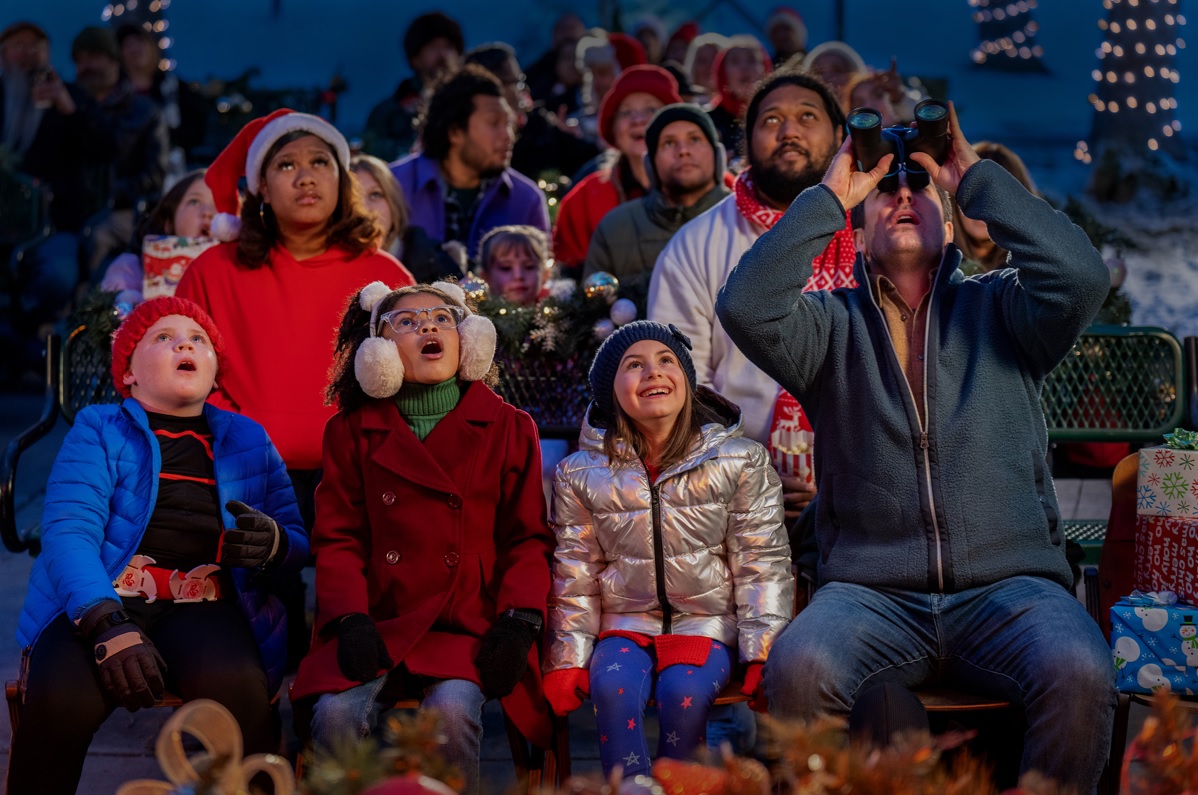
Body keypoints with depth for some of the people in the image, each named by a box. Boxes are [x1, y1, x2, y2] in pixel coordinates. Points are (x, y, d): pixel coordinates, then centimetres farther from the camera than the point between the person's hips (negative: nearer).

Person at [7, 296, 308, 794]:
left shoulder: (249, 440, 22)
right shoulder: (97, 430, 12)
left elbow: (299, 543, 17)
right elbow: (67, 532, -4)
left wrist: (273, 543, -10)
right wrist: (106, 625, -24)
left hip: (205, 607, 1)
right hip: (102, 602, -1)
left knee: (237, 689, -35)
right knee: (62, 698, -34)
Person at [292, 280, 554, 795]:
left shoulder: (509, 429, 11)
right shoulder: (352, 430, 12)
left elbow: (528, 537, 11)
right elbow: (338, 537, 10)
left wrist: (518, 621, -5)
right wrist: (350, 619, -6)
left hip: (469, 627, -1)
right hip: (378, 624, 1)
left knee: (451, 710, -31)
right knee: (337, 714, -27)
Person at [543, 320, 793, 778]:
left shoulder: (741, 462, 1)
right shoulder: (581, 474, 5)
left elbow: (761, 566, 0)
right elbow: (575, 576, 8)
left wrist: (763, 654, -8)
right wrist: (567, 662, 1)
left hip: (708, 624, -1)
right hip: (625, 624, 1)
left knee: (683, 691, -31)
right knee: (612, 687, -31)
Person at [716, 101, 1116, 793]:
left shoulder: (998, 309, 16)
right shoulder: (834, 323, 15)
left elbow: (1081, 279, -6)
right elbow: (748, 307, -5)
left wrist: (975, 177, 3)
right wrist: (831, 197, 3)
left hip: (1008, 580, 0)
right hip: (873, 591, 0)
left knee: (1079, 673, -32)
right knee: (798, 667, -33)